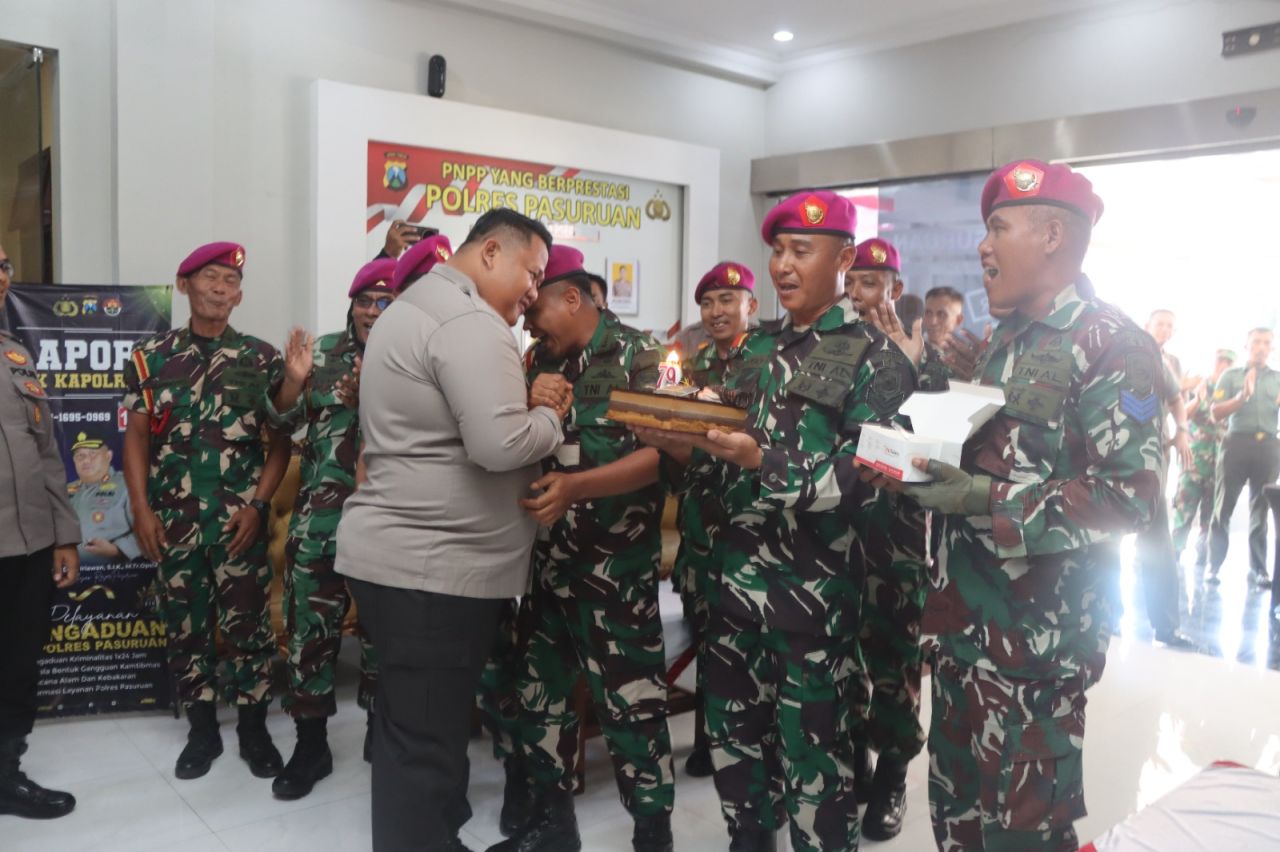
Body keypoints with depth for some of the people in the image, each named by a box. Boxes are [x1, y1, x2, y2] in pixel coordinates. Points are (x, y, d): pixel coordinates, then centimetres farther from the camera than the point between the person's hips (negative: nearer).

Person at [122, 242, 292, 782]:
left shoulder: (262, 358, 1)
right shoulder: (151, 356, 5)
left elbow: (282, 439, 0)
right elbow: (137, 438, 6)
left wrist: (257, 504, -9)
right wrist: (142, 510, -2)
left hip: (240, 518, -2)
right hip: (173, 521, 2)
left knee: (248, 624, 2)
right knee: (185, 626, 10)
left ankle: (253, 728, 18)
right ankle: (201, 731, 25)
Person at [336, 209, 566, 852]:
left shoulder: (414, 306, 18)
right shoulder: (469, 322, -17)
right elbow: (501, 445, -27)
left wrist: (524, 404, 4)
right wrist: (549, 416, -8)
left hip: (396, 555, 11)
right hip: (435, 567, -11)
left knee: (410, 733, 21)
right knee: (427, 744, 1)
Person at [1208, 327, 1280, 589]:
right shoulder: (1231, 375, 9)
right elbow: (1216, 413, -1)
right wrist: (1242, 396, -15)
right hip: (1237, 443, -2)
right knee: (1223, 507, -4)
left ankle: (1258, 569, 8)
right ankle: (1213, 566, -3)